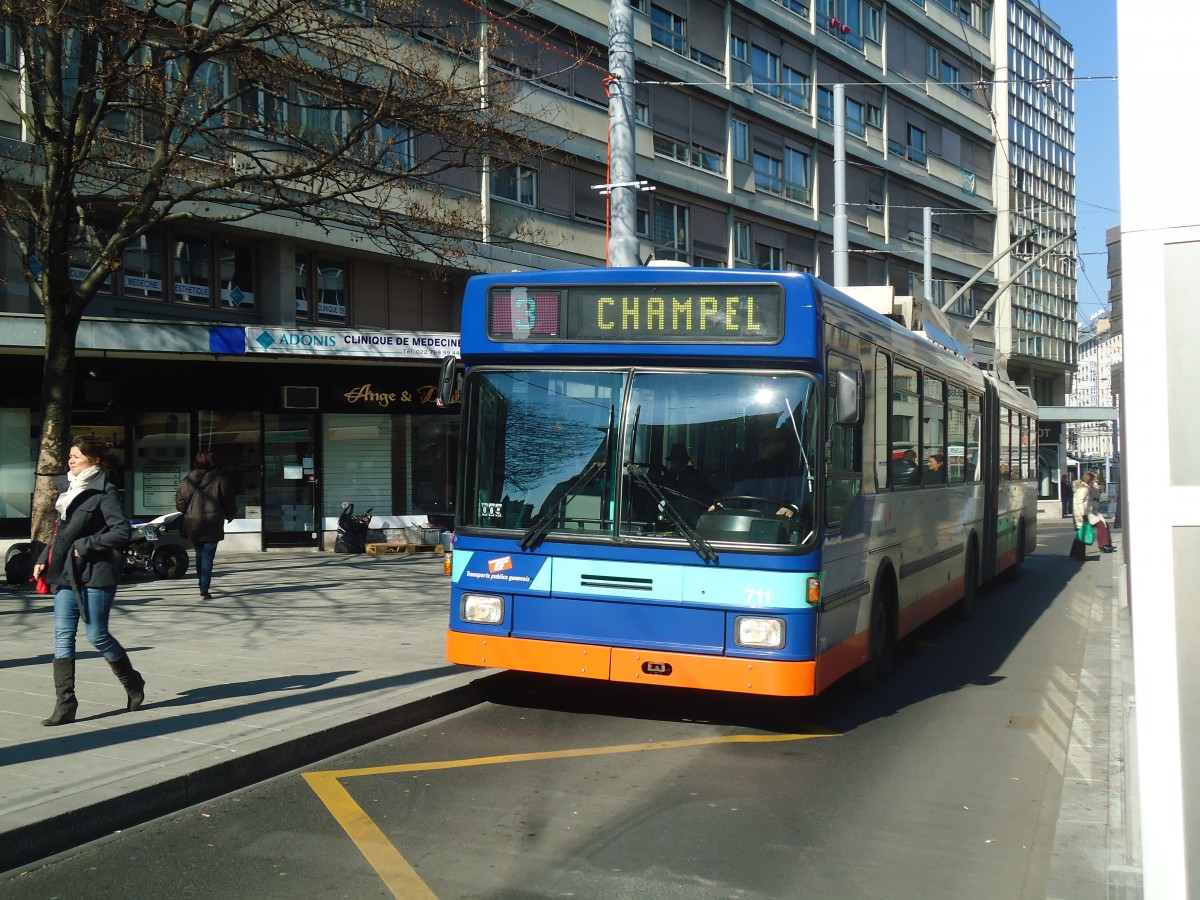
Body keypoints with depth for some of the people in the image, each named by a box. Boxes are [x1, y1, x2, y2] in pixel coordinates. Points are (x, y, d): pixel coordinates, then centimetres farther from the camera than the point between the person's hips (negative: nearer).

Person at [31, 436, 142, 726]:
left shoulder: (104, 491, -9)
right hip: (66, 574, 7)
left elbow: (122, 531, -18)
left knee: (97, 635, 0)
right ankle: (64, 705, 3)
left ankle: (133, 683, 23)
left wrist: (85, 546, -16)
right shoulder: (69, 490, 14)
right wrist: (44, 560, 10)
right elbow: (60, 532, 21)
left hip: (95, 574, -7)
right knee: (63, 636, 1)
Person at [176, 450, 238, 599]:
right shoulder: (219, 480, -9)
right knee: (208, 557, -1)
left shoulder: (188, 480, -1)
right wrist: (230, 516, 19)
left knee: (199, 555, 19)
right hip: (212, 526, -3)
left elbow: (180, 503, 1)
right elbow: (229, 502, -1)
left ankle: (202, 585, 28)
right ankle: (204, 591, -7)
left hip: (193, 525, 3)